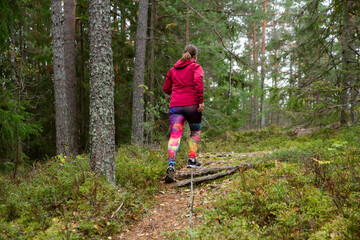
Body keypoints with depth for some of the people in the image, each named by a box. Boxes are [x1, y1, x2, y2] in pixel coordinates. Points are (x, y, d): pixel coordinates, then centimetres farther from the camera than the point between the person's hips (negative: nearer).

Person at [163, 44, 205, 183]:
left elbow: (166, 88, 19)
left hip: (175, 105, 3)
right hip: (191, 104, -3)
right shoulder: (196, 67, 6)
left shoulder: (173, 69, 20)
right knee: (195, 131, 20)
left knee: (175, 135, -8)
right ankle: (192, 160, 16)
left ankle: (171, 164, -27)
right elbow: (198, 82, -12)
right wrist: (201, 101, -13)